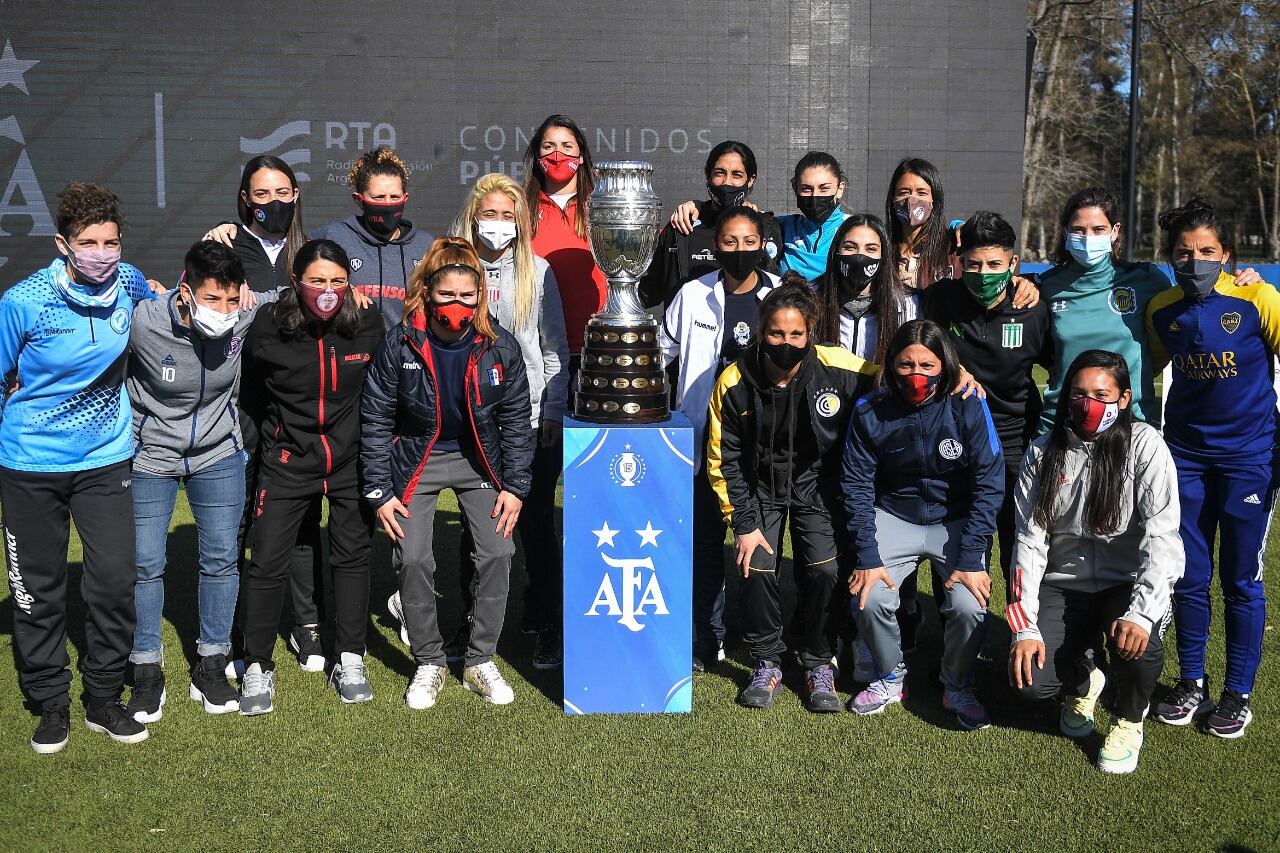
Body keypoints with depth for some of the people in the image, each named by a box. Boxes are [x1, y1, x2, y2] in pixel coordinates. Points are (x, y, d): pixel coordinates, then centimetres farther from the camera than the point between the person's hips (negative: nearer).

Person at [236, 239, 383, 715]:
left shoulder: (369, 327, -7)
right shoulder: (268, 329, -12)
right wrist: (261, 439, 3)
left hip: (352, 462, 2)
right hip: (288, 463, -1)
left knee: (353, 557, 9)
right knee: (267, 564, -2)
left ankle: (349, 660, 23)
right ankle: (257, 667, 15)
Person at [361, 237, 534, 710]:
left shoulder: (499, 345, -15)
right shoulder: (400, 343, -18)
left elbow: (515, 418, -4)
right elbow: (375, 418, -10)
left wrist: (515, 486, -7)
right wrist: (379, 491, -11)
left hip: (478, 459, 1)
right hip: (416, 460, -1)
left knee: (497, 553, -7)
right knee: (414, 559, -9)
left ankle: (480, 661, 11)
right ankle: (428, 663, 12)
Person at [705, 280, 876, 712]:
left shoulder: (839, 370, -20)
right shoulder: (734, 382, -18)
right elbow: (723, 461, -9)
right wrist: (742, 523, -11)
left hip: (816, 484, 0)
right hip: (759, 487, 0)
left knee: (825, 569, -16)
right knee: (757, 568, -14)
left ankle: (819, 665, 7)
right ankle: (767, 664, 9)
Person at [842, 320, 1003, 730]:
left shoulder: (969, 407, -15)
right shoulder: (870, 412, -12)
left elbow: (989, 485, -13)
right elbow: (857, 485, -8)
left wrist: (970, 559, -18)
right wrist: (867, 557, -15)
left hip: (957, 521, -1)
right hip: (894, 517, 1)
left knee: (969, 605, -23)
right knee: (870, 599, -21)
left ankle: (958, 688, 8)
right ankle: (890, 679, 9)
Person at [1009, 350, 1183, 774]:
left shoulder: (1145, 445, -9)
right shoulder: (1043, 453, 1)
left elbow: (1161, 535, -18)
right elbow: (1029, 539, -3)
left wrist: (1141, 612, -33)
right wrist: (1025, 628, -11)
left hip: (1127, 584, -2)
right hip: (1063, 586, 2)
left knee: (1135, 640, -35)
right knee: (1031, 680, -19)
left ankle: (1129, 722, 1)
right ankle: (1083, 682, 22)